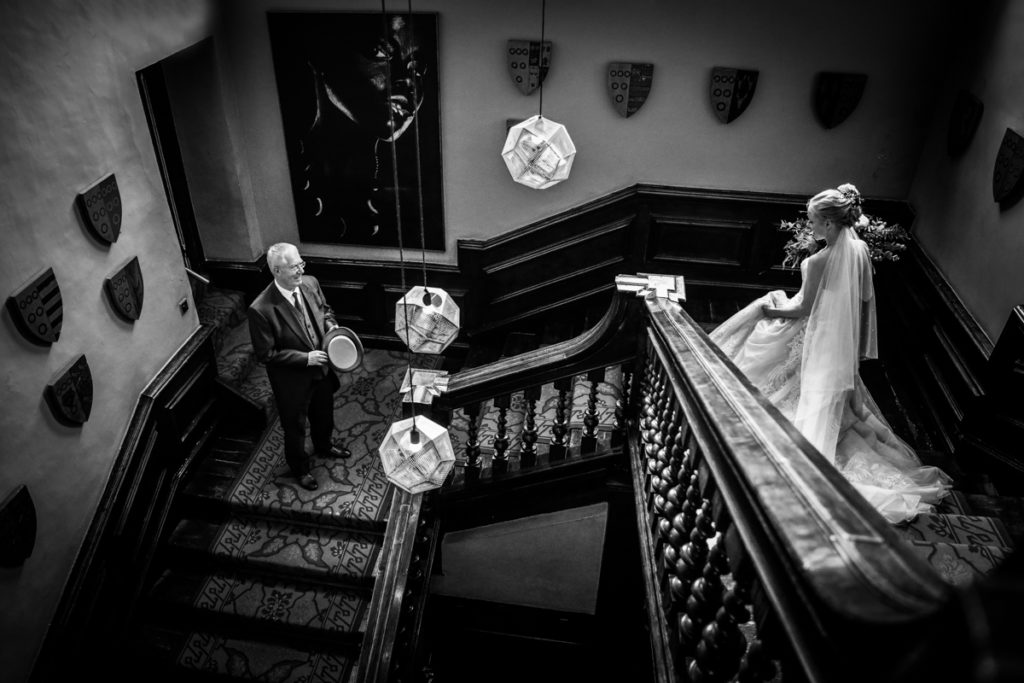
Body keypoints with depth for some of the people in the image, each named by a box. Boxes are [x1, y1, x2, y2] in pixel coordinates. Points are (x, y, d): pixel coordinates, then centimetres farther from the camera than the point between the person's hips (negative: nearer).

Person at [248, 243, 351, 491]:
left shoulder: (310, 283, -14)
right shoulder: (261, 310, -32)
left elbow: (324, 310, 7)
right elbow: (266, 354, -23)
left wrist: (330, 325, -14)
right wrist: (305, 358, -26)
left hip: (321, 369, 6)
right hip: (293, 380, -6)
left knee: (324, 413, 30)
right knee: (295, 426, 20)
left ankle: (324, 446, 62)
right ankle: (300, 468, 48)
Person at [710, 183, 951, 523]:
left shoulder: (819, 261, -28)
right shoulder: (860, 249, -5)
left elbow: (803, 308, -18)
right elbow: (867, 299, 6)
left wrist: (768, 310, -2)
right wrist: (862, 344, 17)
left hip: (820, 343, -7)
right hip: (845, 343, 7)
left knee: (818, 403, 8)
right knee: (840, 401, 22)